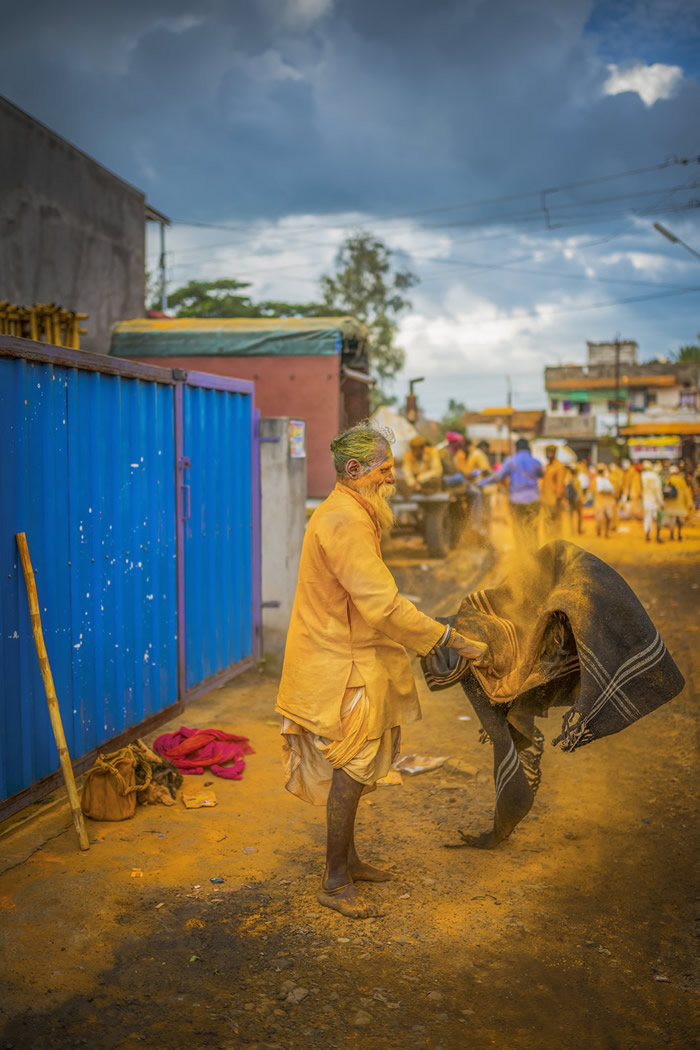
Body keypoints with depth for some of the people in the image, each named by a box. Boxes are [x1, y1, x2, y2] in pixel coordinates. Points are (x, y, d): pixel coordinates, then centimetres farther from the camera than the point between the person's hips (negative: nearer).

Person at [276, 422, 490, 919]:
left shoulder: (350, 515, 13)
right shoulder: (344, 522, -23)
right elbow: (383, 603, -29)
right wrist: (455, 640, -27)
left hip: (348, 660, 10)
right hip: (339, 668, -10)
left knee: (352, 769, 18)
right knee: (351, 770, -2)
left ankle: (347, 860, 31)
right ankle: (335, 883, 9)